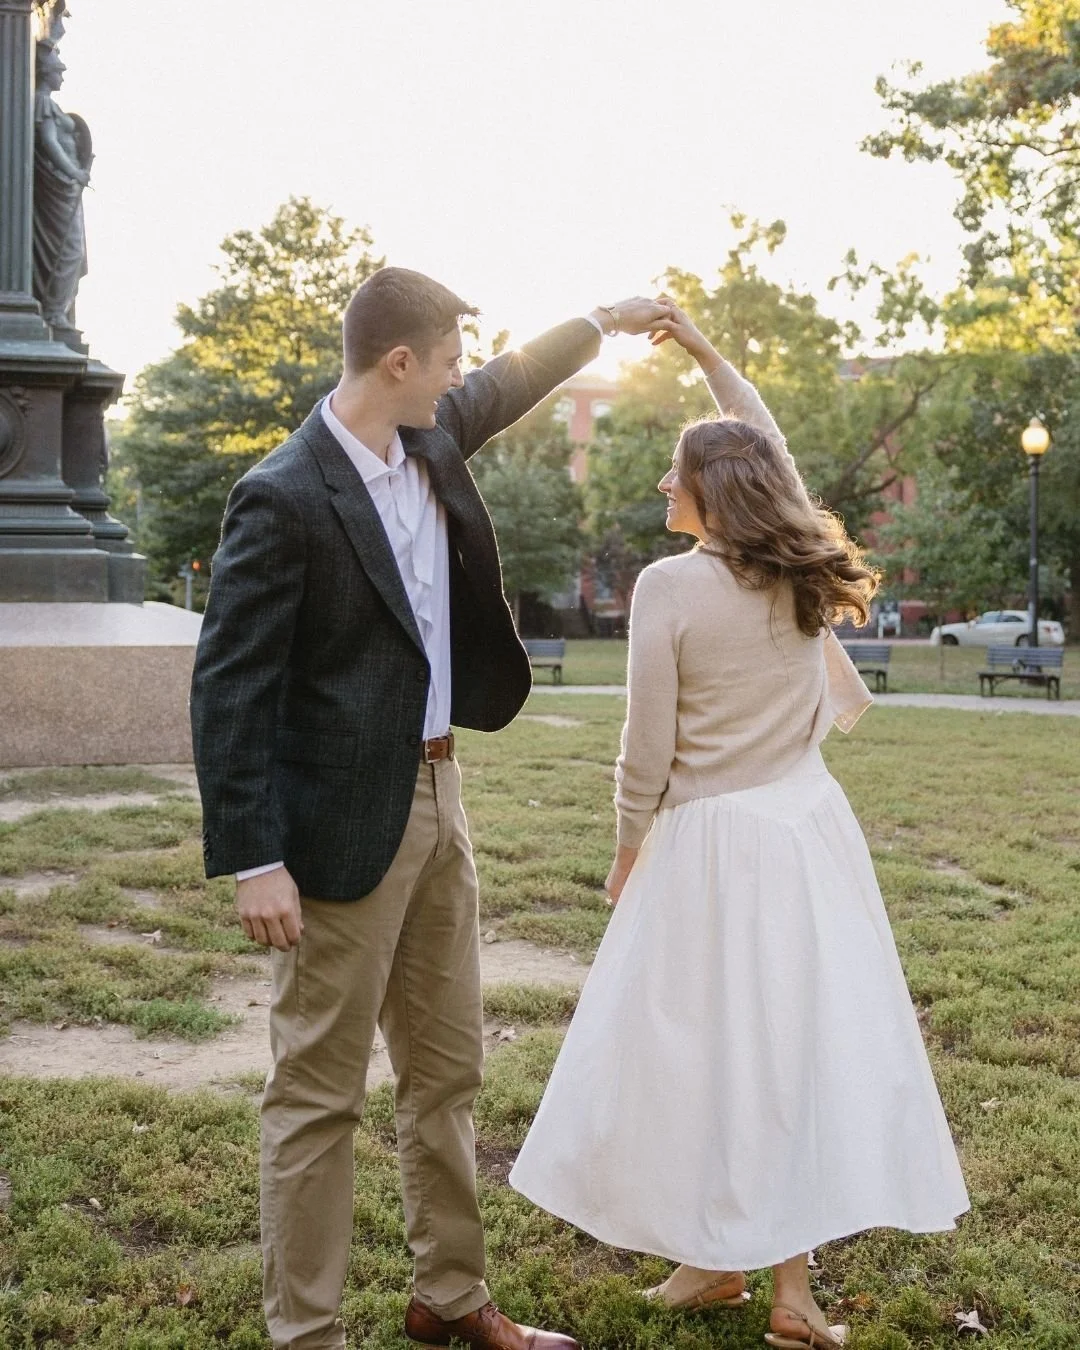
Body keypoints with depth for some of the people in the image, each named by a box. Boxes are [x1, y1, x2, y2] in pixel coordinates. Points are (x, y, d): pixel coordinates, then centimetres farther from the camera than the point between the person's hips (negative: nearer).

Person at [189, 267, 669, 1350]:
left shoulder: (429, 440, 6)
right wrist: (253, 861, -21)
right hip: (345, 823, -9)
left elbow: (504, 388, 30)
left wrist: (602, 323, 38)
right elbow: (229, 687, -18)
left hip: (435, 799, 9)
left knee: (446, 1071, 17)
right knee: (319, 1092, 2)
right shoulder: (283, 498, -17)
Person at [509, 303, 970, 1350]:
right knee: (802, 1038, 8)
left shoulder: (669, 586, -13)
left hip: (709, 843, -5)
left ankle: (716, 1256, 22)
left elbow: (649, 746, -9)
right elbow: (768, 448, 23)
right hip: (810, 831, 6)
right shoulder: (805, 574, 4)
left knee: (701, 1043, 8)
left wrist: (627, 849, 6)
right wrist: (707, 354, 31)